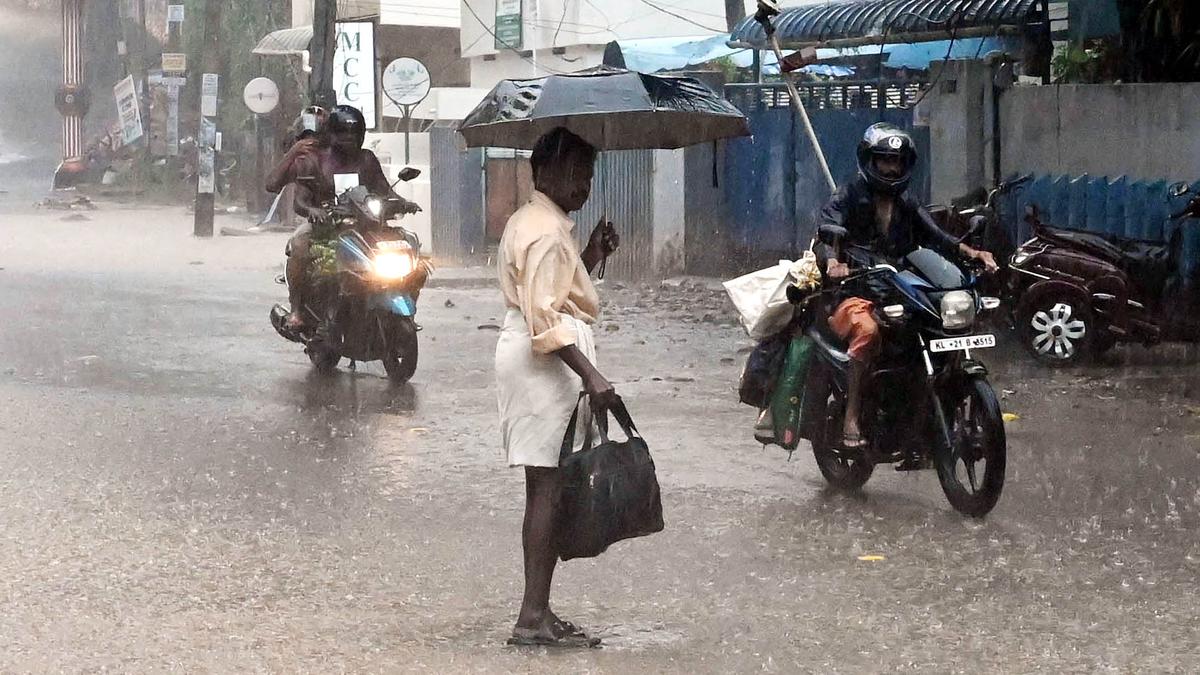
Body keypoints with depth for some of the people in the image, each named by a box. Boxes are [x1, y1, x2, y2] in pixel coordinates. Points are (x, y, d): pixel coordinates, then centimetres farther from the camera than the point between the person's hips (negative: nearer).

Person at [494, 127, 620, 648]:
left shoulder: (532, 221, 18)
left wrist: (591, 258, 12)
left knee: (546, 489, 11)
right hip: (547, 363, -11)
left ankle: (538, 612, 13)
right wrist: (590, 374, -25)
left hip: (544, 360, 11)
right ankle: (534, 617, -11)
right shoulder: (547, 231, -14)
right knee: (549, 487, -10)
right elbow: (543, 317, -22)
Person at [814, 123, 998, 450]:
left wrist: (972, 252, -11)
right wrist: (833, 263, -36)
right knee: (867, 328, -38)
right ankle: (852, 420, -39)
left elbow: (936, 237, 8)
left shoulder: (908, 207, 21)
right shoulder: (847, 198, 3)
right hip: (853, 294, -6)